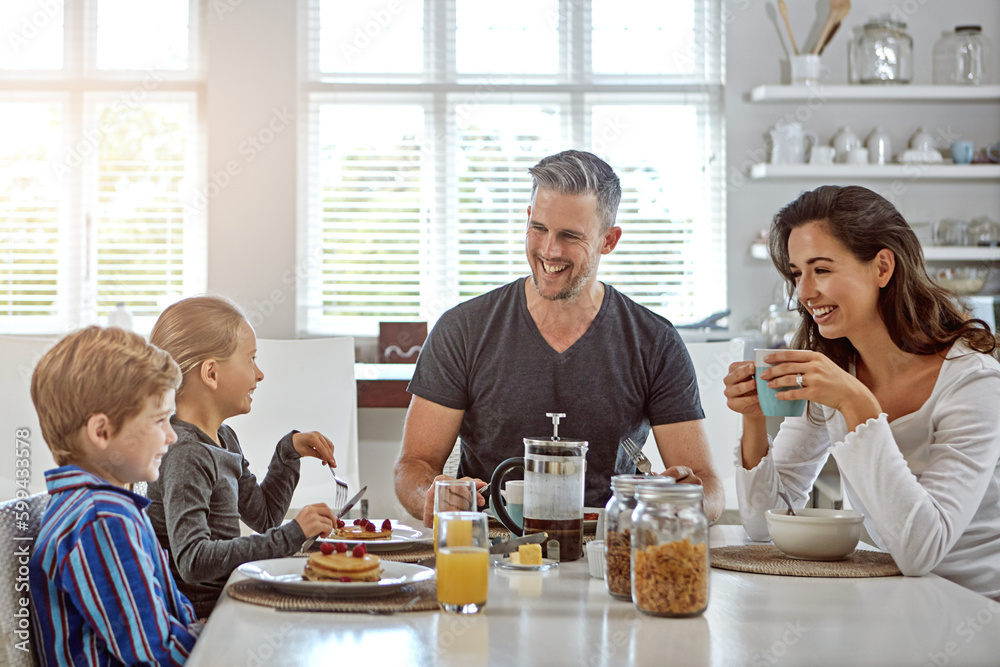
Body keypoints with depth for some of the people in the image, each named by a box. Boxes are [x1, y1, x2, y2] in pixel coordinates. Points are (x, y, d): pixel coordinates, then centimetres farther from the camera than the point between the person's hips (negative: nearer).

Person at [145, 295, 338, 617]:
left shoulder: (223, 437, 14)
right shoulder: (184, 455, -17)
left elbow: (264, 516, 27)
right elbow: (193, 562, -27)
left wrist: (289, 452, 14)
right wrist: (291, 535, -27)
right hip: (200, 612, -9)